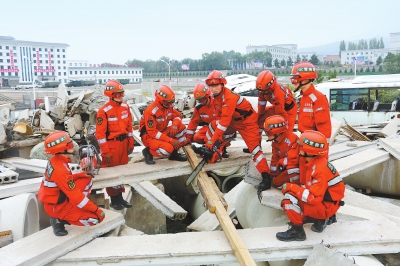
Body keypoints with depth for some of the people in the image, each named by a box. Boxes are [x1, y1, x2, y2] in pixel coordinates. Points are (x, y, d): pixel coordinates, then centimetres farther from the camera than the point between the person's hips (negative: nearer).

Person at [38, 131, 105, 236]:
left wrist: (83, 173, 0)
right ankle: (60, 220, -2)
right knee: (97, 217, -10)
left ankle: (74, 208, 8)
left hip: (56, 197, 9)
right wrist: (96, 210, -20)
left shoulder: (55, 160, -4)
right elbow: (75, 196, -27)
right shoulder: (60, 170, -31)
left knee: (87, 179, 9)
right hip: (56, 207, -9)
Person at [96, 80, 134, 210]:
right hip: (111, 144, -7)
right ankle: (114, 199, 15)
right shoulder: (104, 110, -15)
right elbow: (100, 133, -15)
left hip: (123, 143, 7)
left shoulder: (125, 107, 4)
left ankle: (120, 197, 29)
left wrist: (131, 143, 10)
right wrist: (105, 151, -17)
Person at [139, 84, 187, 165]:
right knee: (168, 148, -33)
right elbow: (152, 132, -28)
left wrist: (175, 125, -19)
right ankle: (148, 152, -3)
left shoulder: (169, 106, -5)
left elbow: (177, 116, 7)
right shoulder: (151, 111, -27)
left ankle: (174, 153, 2)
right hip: (149, 136, -8)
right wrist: (170, 140, -32)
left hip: (162, 132, 8)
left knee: (181, 127, -10)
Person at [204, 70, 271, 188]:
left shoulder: (229, 98, -32)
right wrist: (217, 138, 7)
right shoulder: (217, 95, -5)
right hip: (233, 120, 9)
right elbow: (222, 116, 6)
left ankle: (266, 176, -19)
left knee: (254, 147, -17)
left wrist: (213, 140, -33)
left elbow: (224, 122, -35)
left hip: (248, 122, -9)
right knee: (213, 125, 4)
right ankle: (209, 149, 18)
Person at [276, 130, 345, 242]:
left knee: (290, 197, -23)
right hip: (319, 198, 10)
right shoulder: (311, 162, 0)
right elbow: (307, 185, 13)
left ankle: (297, 232, -6)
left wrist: (291, 187, -24)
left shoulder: (320, 169, -28)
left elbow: (314, 198, -30)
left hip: (327, 206, -10)